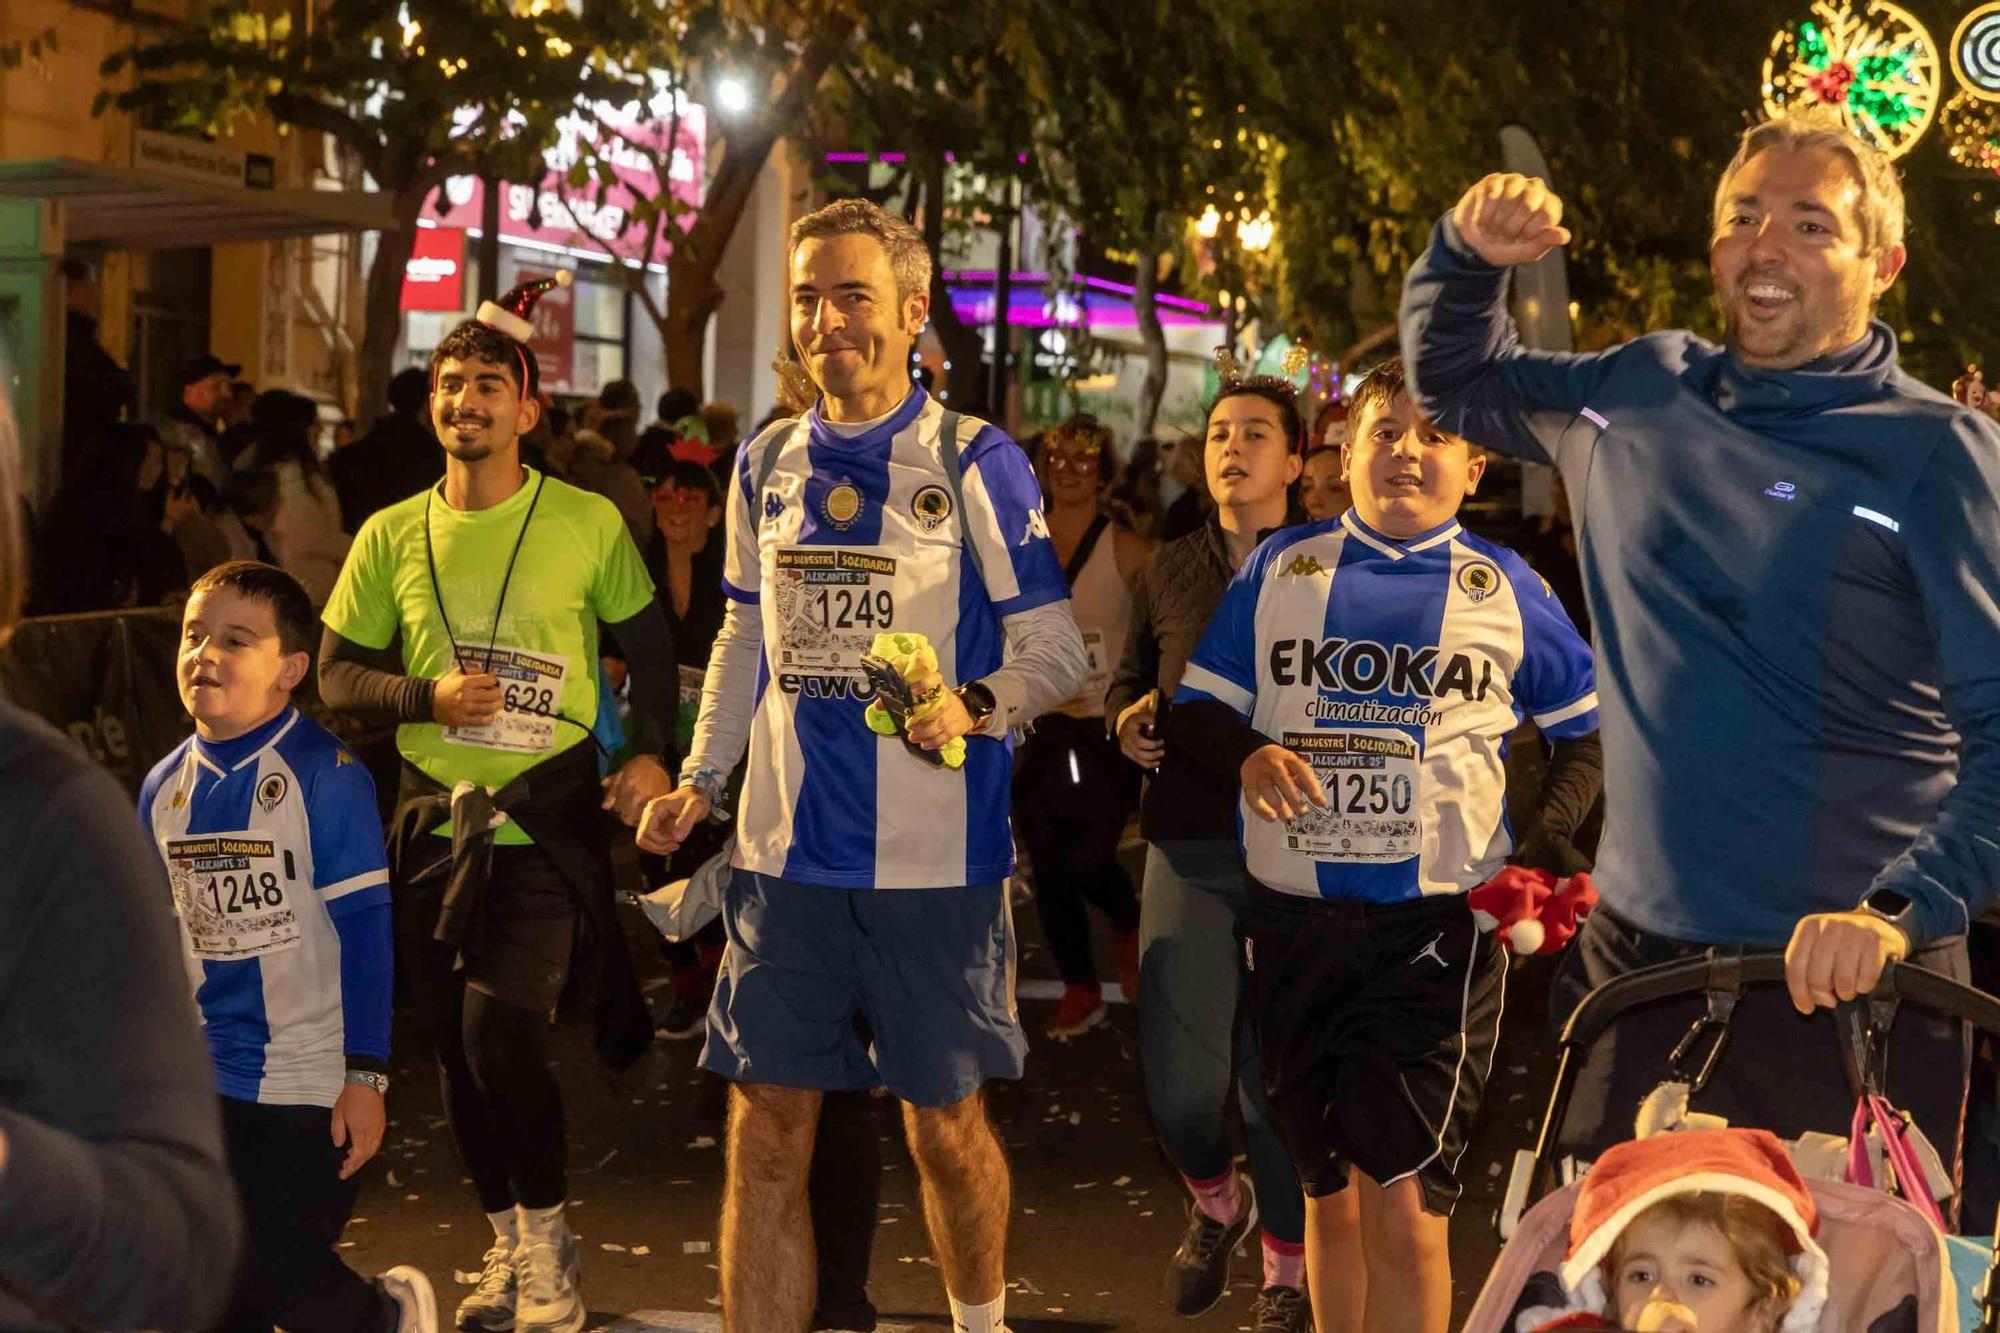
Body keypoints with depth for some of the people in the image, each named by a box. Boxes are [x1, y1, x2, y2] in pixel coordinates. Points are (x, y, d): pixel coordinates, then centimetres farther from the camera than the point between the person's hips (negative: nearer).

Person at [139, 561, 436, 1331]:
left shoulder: (324, 777, -14)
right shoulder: (166, 787, 2)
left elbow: (364, 929, -13)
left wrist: (365, 1077, -14)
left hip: (311, 1089, -6)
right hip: (207, 1085, 6)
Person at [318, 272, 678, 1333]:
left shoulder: (588, 523, -2)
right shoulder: (391, 536, 5)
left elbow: (649, 646, 7)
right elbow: (337, 674, 8)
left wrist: (652, 751, -8)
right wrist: (427, 696, -11)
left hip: (547, 819, -4)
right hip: (433, 820, 4)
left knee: (502, 1032, -16)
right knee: (456, 1045, 9)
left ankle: (548, 1235, 6)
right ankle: (507, 1242, 27)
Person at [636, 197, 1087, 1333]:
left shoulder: (975, 464, -4)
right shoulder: (766, 463, 11)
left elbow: (1057, 652, -3)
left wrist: (973, 707, -23)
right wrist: (699, 782, 10)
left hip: (936, 855, -4)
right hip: (787, 854, 4)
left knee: (945, 1125, 8)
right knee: (768, 1130, 2)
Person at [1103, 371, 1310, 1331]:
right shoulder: (1167, 572, 13)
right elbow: (1127, 676, 24)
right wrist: (1126, 720, 3)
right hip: (1188, 844, 3)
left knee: (1277, 1073, 3)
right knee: (1177, 1081, -5)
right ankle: (1215, 1200, 29)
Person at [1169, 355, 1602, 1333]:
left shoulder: (1504, 589, 6)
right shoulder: (1281, 567, 10)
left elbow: (1590, 731, 13)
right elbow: (1195, 707, 11)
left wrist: (1544, 850, -2)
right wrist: (1249, 753, -11)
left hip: (1441, 923, -2)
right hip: (1292, 920, 3)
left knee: (1401, 1206, -12)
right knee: (1329, 1195, 14)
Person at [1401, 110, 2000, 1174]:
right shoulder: (1643, 391, 9)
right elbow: (1454, 380, 26)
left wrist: (1902, 913, -26)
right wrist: (1468, 253, 6)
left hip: (1839, 979, -4)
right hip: (1632, 955, 4)